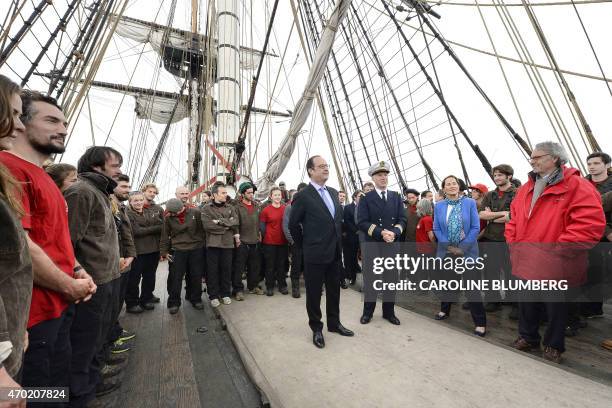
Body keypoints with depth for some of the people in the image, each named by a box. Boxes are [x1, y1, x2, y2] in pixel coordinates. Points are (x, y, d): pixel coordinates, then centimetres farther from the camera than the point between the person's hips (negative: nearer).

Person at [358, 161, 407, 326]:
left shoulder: (396, 197, 9)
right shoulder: (366, 199, -1)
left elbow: (402, 219, 4)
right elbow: (362, 222, -9)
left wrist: (394, 233, -15)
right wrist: (381, 232, -20)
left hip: (393, 244, 3)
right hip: (372, 245, -3)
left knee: (391, 278, 11)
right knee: (370, 279, 7)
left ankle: (389, 311, 27)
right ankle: (368, 311, 22)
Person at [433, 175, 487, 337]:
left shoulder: (470, 203, -5)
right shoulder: (439, 206, 2)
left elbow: (476, 228, -8)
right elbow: (436, 229, 2)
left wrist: (463, 248, -12)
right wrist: (448, 246, -8)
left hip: (467, 251, -3)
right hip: (446, 251, 3)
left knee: (472, 286, -2)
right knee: (447, 282, 17)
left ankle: (480, 322, 13)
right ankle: (445, 310, 36)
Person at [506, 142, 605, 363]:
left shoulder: (577, 186, -11)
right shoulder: (526, 188, 8)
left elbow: (591, 224, -19)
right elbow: (514, 218, 14)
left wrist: (559, 249, -20)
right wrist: (513, 242, 3)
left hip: (554, 266, -5)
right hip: (525, 263, 5)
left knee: (555, 306, 14)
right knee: (526, 302, 17)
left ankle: (554, 345, 34)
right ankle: (528, 336, 36)